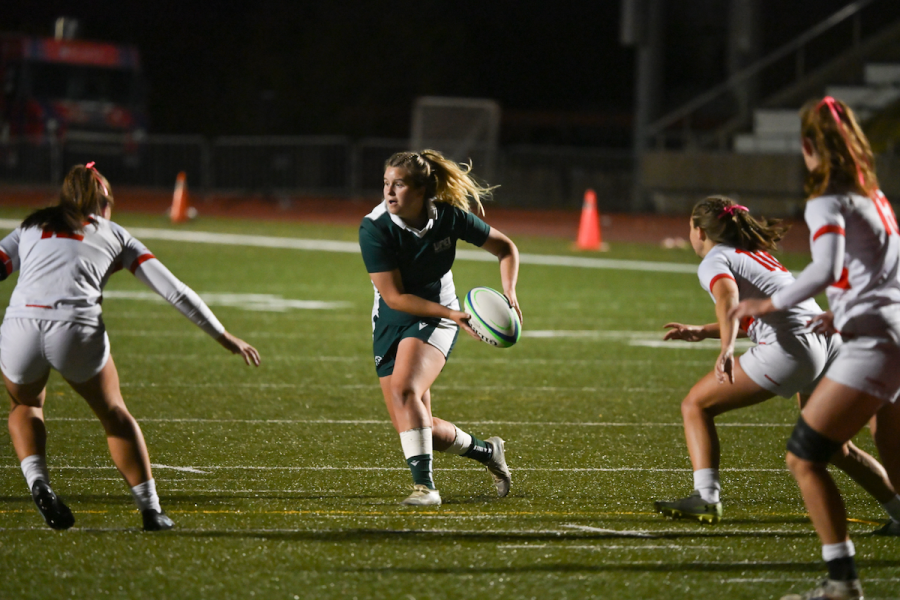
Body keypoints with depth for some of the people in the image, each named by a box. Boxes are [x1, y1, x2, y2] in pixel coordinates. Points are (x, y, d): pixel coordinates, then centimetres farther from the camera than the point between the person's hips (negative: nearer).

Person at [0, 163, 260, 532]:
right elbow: (174, 291, 23)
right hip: (78, 329, -1)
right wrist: (224, 337, 30)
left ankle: (37, 482, 6)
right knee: (114, 415, 23)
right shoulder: (114, 234, 24)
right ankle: (150, 510, 21)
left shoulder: (31, 227, 28)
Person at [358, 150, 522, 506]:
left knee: (404, 389, -30)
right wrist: (453, 314, -28)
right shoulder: (374, 228, -19)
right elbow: (394, 297, -20)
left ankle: (424, 486, -27)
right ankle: (486, 451, 26)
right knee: (414, 427, 0)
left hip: (435, 320, -2)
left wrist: (508, 292, -15)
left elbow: (505, 247, 2)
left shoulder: (449, 216, -14)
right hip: (391, 325, 2)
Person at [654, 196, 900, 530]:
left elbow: (728, 299, -20)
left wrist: (727, 348, -36)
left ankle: (706, 497, -12)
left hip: (790, 346, -8)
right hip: (827, 342, 8)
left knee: (696, 406, 1)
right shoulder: (754, 253, 29)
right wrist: (702, 333, 42)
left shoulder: (715, 261, 3)